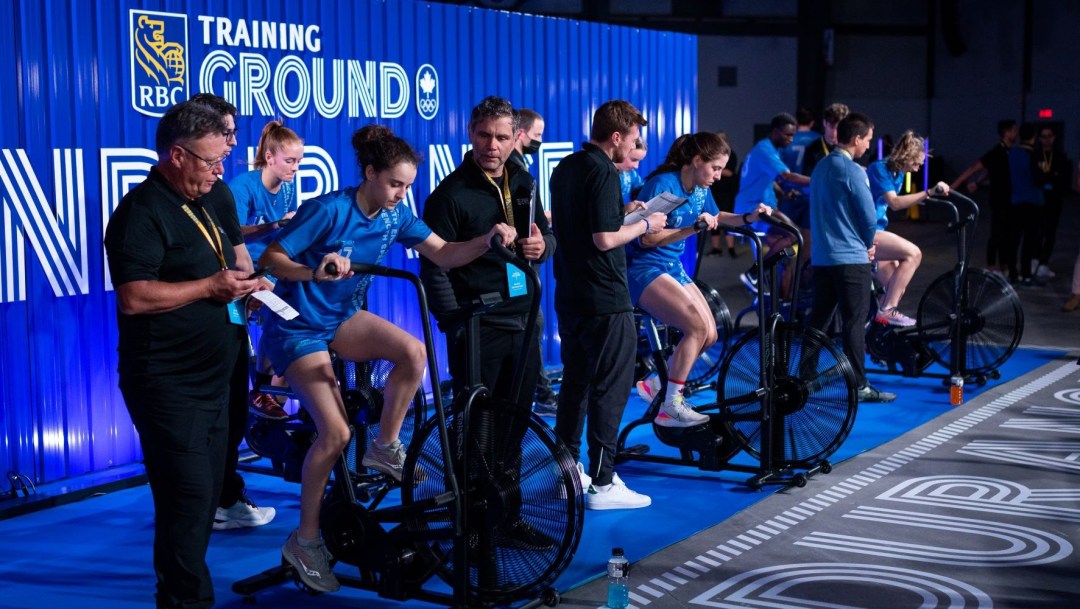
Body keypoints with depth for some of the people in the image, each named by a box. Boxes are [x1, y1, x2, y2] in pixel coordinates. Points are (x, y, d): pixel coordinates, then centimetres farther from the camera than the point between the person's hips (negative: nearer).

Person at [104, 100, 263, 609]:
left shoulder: (198, 207, 16)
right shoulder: (142, 212, -14)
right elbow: (134, 296, -25)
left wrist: (239, 287, 10)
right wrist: (211, 286, -20)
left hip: (210, 380, 10)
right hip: (169, 387, -9)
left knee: (205, 494, 15)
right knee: (189, 496, -9)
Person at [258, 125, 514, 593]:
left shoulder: (395, 215, -5)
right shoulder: (329, 209, -23)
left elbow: (444, 255, -6)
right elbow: (270, 259, -23)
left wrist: (486, 241, -23)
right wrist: (314, 272, -41)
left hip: (344, 317, 6)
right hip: (298, 326, -5)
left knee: (414, 351, -24)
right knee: (336, 433, -16)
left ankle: (385, 448, -2)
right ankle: (304, 541, 3)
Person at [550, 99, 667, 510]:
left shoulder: (564, 169, 12)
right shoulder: (604, 172, -16)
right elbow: (604, 239, -21)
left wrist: (624, 211, 17)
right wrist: (645, 224, -6)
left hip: (569, 296, 9)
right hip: (605, 300, -9)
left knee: (574, 383, 15)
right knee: (610, 388, -3)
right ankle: (602, 484, -1)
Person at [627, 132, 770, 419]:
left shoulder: (701, 189, 5)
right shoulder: (663, 185, -20)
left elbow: (715, 216, 25)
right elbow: (647, 238, -25)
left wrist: (748, 218, 9)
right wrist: (693, 229, -31)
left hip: (672, 267, 9)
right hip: (642, 269, -9)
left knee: (709, 335, 3)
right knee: (697, 327, -22)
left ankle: (656, 384, 18)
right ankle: (670, 407, -15)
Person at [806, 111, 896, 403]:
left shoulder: (821, 167, 14)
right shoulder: (852, 170, -13)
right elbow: (869, 216, -14)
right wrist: (868, 245, 6)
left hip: (822, 257, 8)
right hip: (851, 258, -8)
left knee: (818, 319, 12)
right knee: (854, 322, -4)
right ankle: (859, 386, -2)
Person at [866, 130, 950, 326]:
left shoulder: (897, 174, 11)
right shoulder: (879, 169, -17)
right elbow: (894, 203, -30)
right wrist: (928, 193, -37)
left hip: (874, 231, 10)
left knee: (897, 289, 12)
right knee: (913, 253, -23)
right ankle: (887, 310, -20)